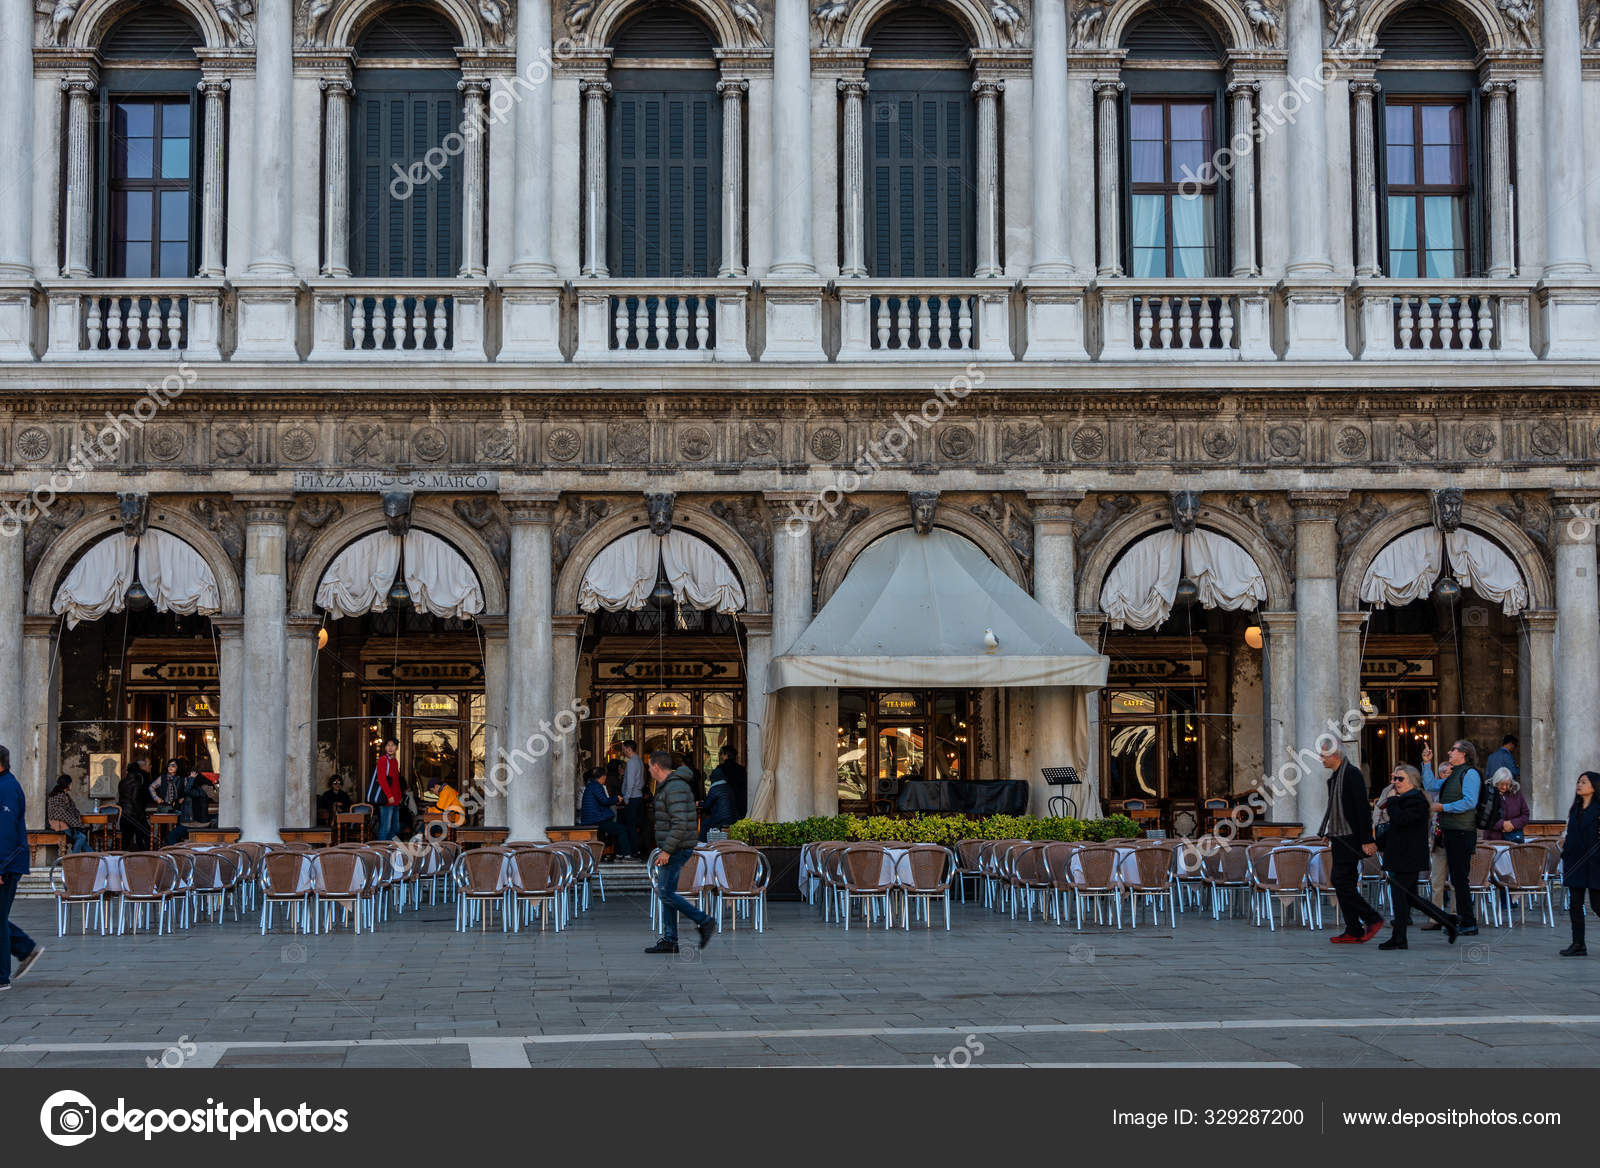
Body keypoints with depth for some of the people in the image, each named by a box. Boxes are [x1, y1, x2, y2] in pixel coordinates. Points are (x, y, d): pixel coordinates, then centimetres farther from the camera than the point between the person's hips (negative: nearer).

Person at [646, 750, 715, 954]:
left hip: (676, 848, -10)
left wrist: (666, 851, -25)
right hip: (672, 849, 10)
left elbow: (680, 823, -26)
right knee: (666, 892, 9)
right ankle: (669, 941, 9)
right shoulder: (670, 786, 15)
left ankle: (704, 922, -4)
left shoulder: (675, 788, -19)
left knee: (665, 893, -9)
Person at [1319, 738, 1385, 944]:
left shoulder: (1352, 773, -13)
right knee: (1343, 884, 7)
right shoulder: (1334, 777, 16)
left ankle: (1373, 919, -3)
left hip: (1351, 839, -10)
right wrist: (1331, 837, 21)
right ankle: (1353, 931, 9)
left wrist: (1366, 840, -20)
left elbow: (1362, 809, -17)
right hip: (1340, 839, 10)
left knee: (1342, 883, -12)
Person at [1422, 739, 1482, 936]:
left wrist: (1443, 807, -14)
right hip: (1450, 832, 9)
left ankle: (1469, 925, -5)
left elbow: (1469, 802, -19)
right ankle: (1461, 919, 18)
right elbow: (1431, 786, 24)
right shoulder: (1452, 776, 19)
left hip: (1462, 833, -9)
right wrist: (1427, 764, 17)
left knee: (1461, 878, -8)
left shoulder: (1469, 773, -9)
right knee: (1456, 878, 12)